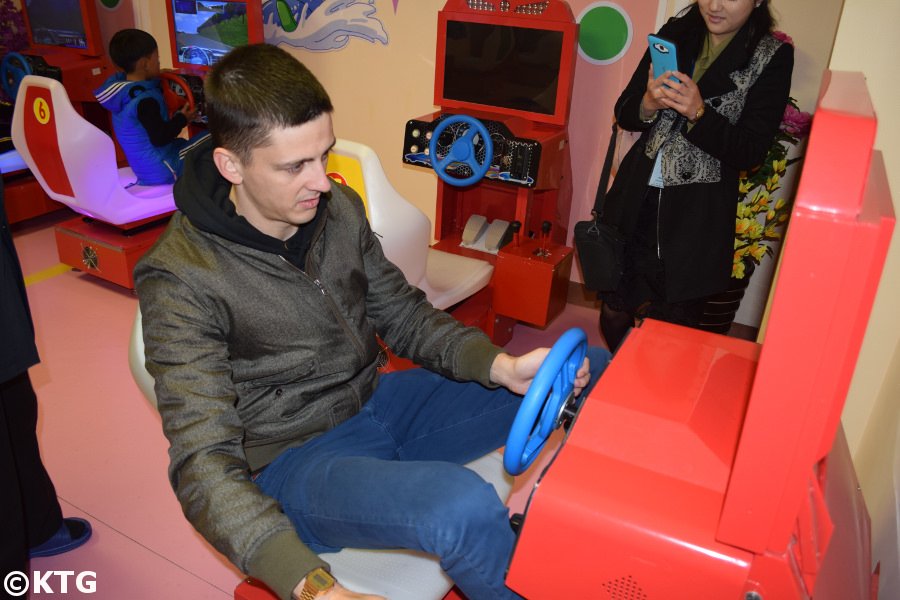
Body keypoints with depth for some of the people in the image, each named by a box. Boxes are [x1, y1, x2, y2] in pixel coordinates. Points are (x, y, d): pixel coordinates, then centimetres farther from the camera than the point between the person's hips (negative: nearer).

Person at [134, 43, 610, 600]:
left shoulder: (338, 206, -2)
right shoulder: (180, 279, -20)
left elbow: (403, 315, 6)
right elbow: (205, 465, -23)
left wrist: (499, 365, -12)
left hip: (381, 402, 6)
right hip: (294, 459, -6)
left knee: (596, 371, 0)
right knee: (467, 507, -38)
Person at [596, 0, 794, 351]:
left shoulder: (772, 57, -3)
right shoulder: (674, 33, 6)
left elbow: (751, 151, -7)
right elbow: (624, 113, 7)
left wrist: (698, 113, -22)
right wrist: (649, 105, -16)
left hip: (695, 216, -3)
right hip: (637, 198, 3)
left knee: (670, 326, 3)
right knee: (614, 309, 12)